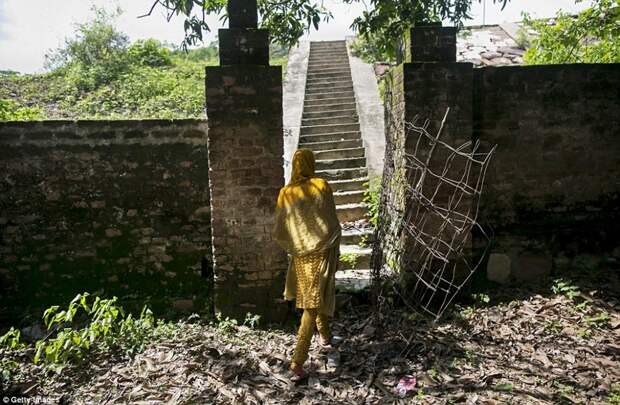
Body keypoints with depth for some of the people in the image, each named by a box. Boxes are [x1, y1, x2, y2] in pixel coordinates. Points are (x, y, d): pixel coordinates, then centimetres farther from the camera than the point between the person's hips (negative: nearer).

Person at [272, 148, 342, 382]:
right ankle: (297, 364, -5)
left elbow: (278, 232, 1)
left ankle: (325, 337, 48)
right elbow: (332, 224, -9)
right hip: (322, 252, -4)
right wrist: (335, 249, 4)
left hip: (300, 254, 4)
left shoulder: (285, 193, -1)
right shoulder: (321, 186, -9)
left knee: (312, 299, 26)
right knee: (313, 305, -1)